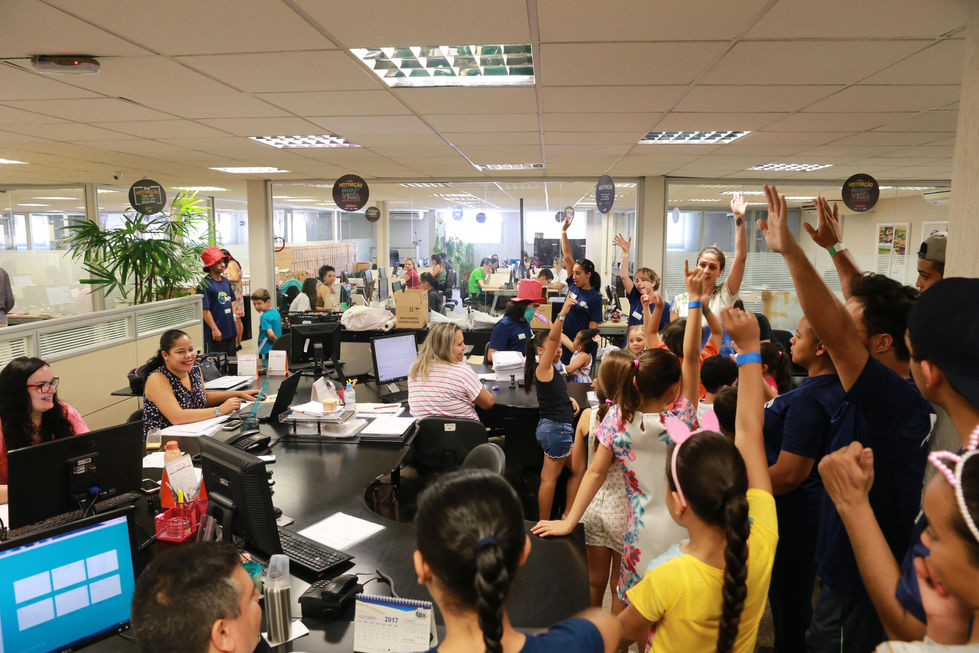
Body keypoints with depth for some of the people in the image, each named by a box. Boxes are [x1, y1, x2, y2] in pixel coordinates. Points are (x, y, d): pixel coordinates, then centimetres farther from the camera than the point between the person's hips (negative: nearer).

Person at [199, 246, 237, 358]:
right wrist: (214, 329, -17)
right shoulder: (204, 285, -12)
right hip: (215, 334, -7)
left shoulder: (226, 281, 10)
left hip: (230, 332, 7)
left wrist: (233, 318, 13)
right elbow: (205, 310, -15)